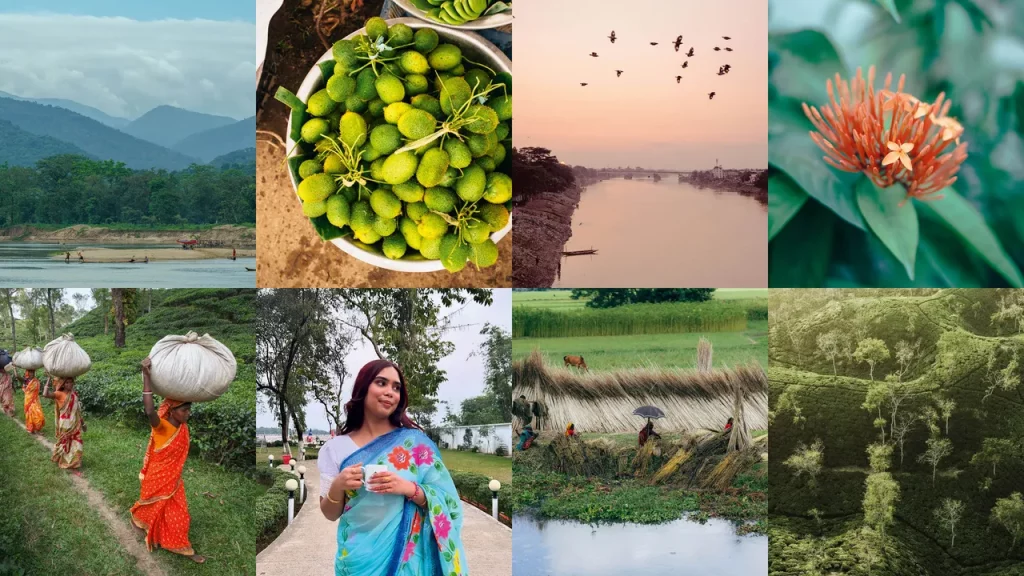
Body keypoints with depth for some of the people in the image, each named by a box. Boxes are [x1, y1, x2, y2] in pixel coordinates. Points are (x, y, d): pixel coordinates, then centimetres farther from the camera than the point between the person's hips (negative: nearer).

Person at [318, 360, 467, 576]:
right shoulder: (336, 448, 1)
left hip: (406, 556, -1)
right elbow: (330, 514, 3)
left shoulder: (415, 442, -3)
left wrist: (409, 489, -22)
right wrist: (337, 487, -16)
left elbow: (443, 502, -5)